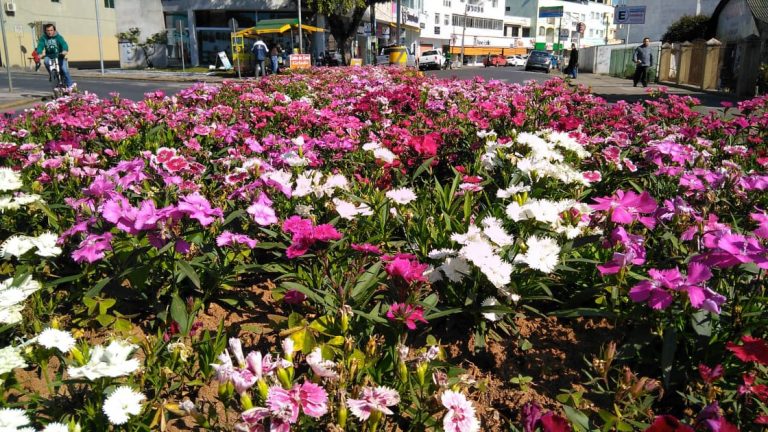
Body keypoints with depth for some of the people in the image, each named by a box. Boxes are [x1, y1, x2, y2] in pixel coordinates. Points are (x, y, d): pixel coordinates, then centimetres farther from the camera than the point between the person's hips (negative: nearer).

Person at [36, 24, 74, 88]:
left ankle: (70, 85, -4)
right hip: (49, 56, 2)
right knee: (46, 61, -32)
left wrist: (65, 50, -47)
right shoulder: (43, 38, -1)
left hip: (59, 56, -2)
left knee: (64, 69, -18)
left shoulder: (58, 37, -8)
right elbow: (40, 46, -13)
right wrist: (39, 53, -34)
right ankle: (51, 74, -6)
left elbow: (63, 43, -24)